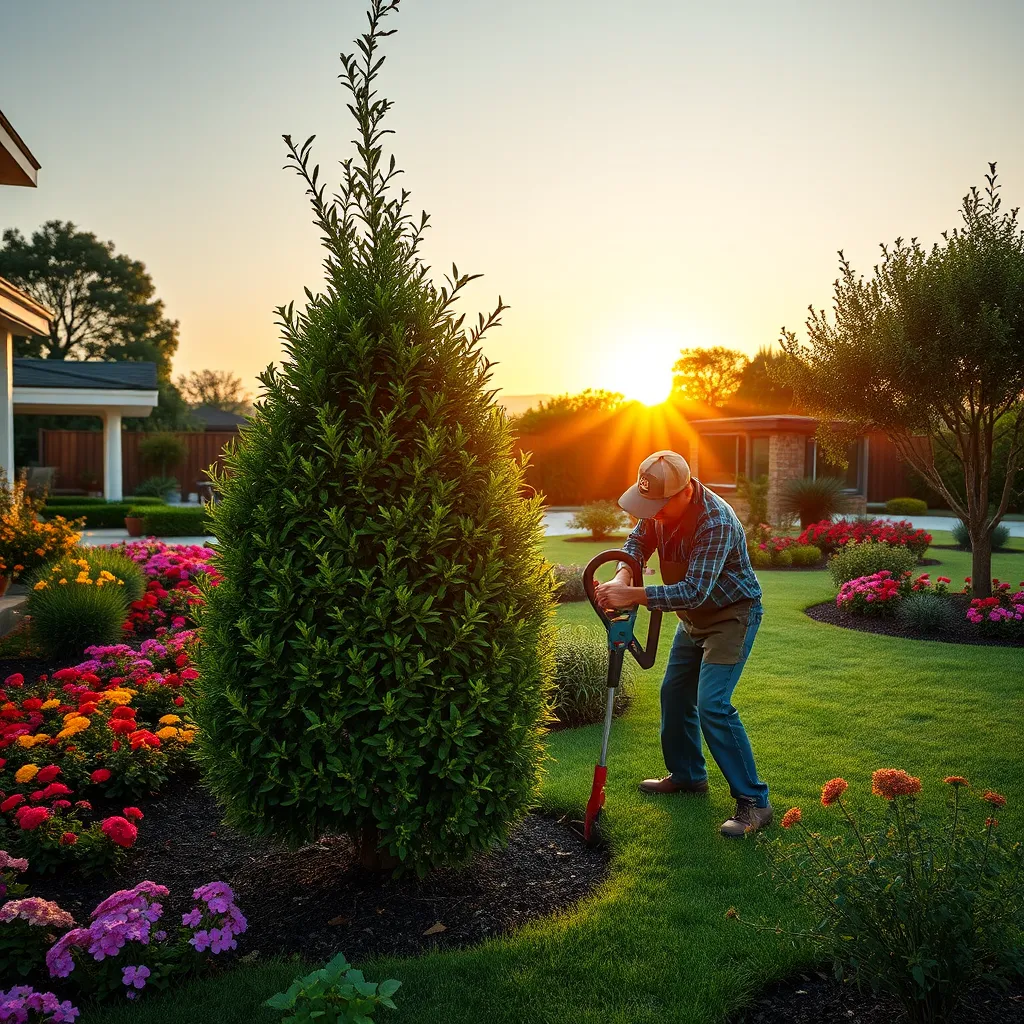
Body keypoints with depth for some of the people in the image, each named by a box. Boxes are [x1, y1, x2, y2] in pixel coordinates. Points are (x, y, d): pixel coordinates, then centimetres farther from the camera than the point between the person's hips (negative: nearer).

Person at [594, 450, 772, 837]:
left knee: (712, 705, -17)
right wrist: (623, 576, -24)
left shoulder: (716, 522, -34)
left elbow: (694, 591, -37)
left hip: (732, 615, -8)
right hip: (694, 616, 9)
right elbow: (638, 541, -2)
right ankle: (687, 775, 34)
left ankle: (754, 802, -6)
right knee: (674, 694, 15)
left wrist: (633, 596, -41)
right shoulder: (659, 506, -10)